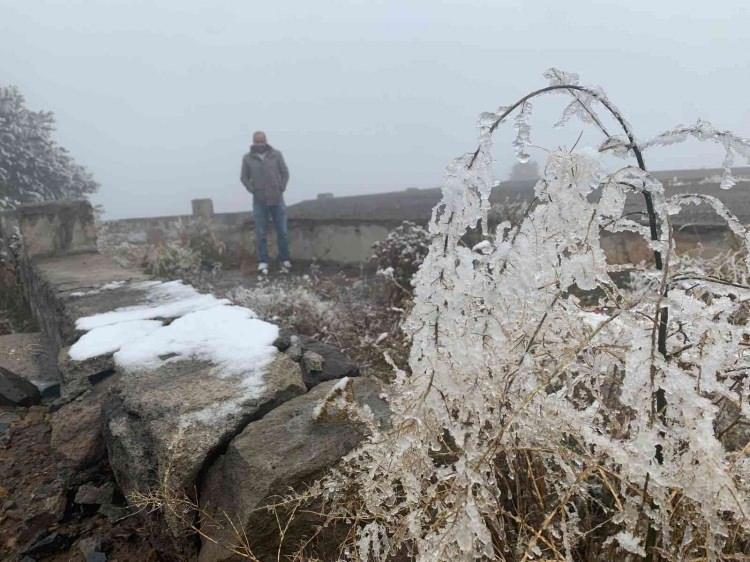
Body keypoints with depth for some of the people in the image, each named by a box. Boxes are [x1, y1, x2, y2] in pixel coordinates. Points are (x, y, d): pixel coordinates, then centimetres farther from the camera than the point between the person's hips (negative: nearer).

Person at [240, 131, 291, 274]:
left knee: (282, 231, 4)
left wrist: (281, 189, -3)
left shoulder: (276, 155, 2)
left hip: (277, 200, 0)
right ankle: (263, 262, 8)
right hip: (259, 202, 0)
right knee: (261, 234, 1)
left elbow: (285, 173, 6)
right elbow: (244, 177, 9)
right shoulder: (247, 158, 2)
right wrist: (252, 190, -3)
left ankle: (285, 260, 15)